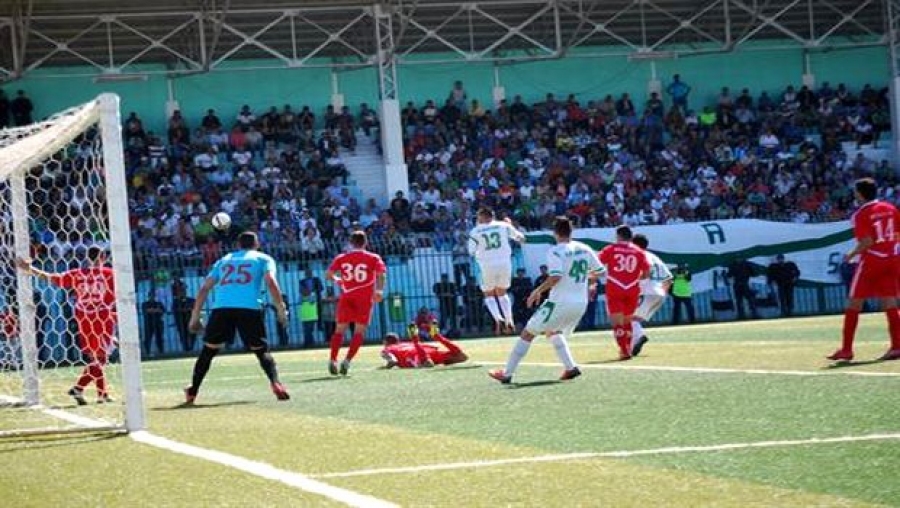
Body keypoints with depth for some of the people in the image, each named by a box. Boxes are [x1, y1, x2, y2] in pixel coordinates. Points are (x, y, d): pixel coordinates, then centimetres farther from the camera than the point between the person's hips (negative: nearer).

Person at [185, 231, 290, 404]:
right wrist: (281, 309, 1)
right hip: (249, 307, -2)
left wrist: (195, 317, 23)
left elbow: (204, 288, 23)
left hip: (221, 308, 2)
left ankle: (192, 392, 12)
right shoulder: (263, 259, 21)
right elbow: (271, 282, 1)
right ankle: (275, 383, -13)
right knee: (261, 350, 9)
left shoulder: (224, 260, 30)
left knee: (208, 350, 15)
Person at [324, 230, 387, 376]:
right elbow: (381, 274, -14)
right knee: (359, 331, 2)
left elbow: (328, 275, 3)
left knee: (340, 329, 12)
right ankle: (347, 361, -12)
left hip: (346, 297, 2)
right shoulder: (373, 258, 2)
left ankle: (333, 360, 3)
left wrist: (338, 281, 21)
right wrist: (379, 290, -20)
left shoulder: (341, 258, 6)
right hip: (365, 298, -2)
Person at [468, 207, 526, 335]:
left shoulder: (475, 231, 0)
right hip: (505, 263, 2)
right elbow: (521, 238, 13)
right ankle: (509, 321, 10)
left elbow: (472, 252, 6)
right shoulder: (503, 226, 4)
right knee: (502, 293, 22)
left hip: (488, 265, -2)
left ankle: (498, 319, -10)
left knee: (489, 294, 15)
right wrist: (510, 225, 28)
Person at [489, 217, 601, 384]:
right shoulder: (585, 249, 7)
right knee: (553, 332, 30)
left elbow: (555, 277, -23)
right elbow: (598, 271, 14)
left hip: (560, 302, -7)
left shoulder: (555, 251, -12)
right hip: (581, 304, 7)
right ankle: (571, 368, 13)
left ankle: (507, 373, 3)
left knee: (527, 334, 4)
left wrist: (538, 290, -11)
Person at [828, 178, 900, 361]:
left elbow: (867, 242, -18)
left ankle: (846, 349, 5)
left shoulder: (860, 215, -11)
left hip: (871, 259, -5)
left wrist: (852, 254, -4)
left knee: (853, 304, 4)